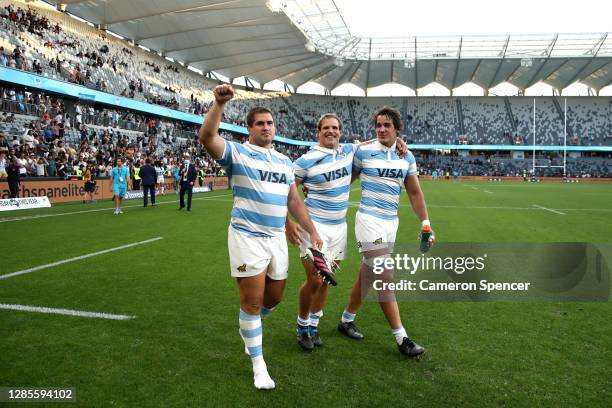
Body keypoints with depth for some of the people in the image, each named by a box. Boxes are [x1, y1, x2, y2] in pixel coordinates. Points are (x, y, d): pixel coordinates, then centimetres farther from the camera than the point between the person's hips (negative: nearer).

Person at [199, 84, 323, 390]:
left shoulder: (284, 162, 15)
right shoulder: (236, 152, -4)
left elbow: (294, 201, 17)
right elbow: (207, 138, -23)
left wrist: (312, 231, 13)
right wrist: (219, 104, -35)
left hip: (277, 238, 6)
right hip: (247, 237, -6)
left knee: (274, 297, 16)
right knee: (252, 301, 1)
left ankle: (248, 326, 48)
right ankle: (258, 364, 18)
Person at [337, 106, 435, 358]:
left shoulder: (407, 157, 8)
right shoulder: (363, 152, -5)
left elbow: (414, 193, 12)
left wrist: (426, 224, 8)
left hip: (391, 222, 5)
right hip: (369, 220, -5)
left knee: (367, 275, 13)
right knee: (385, 277, -9)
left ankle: (347, 320, 31)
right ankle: (401, 338, 0)